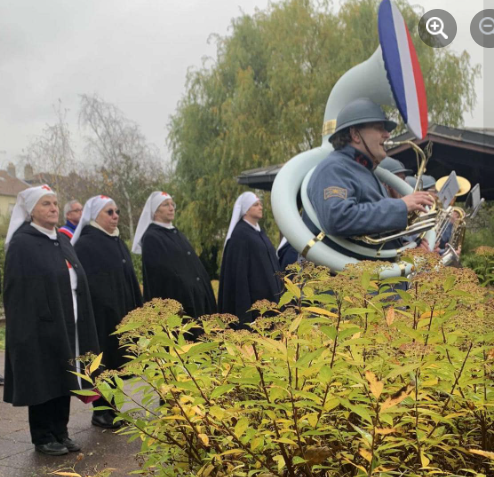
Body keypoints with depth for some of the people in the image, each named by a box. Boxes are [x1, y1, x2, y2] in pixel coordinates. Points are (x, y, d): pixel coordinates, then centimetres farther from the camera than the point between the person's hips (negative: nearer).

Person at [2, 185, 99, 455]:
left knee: (63, 380, 11)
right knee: (43, 381, 3)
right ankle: (43, 437, 16)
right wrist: (27, 331, -19)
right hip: (40, 328, -7)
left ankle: (60, 433, 23)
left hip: (66, 326, 7)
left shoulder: (62, 241, 12)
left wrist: (79, 325, 13)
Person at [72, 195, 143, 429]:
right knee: (102, 362, 0)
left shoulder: (118, 242, 14)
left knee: (115, 361, 12)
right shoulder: (85, 244, -10)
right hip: (99, 314, -8)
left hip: (121, 313, 8)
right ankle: (100, 412, 11)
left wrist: (136, 310, 15)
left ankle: (110, 409, 21)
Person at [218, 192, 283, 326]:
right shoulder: (240, 234, -11)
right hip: (253, 296, -9)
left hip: (267, 294, 9)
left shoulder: (259, 232, 15)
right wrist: (244, 304, -22)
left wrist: (277, 292, 15)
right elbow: (239, 269, -17)